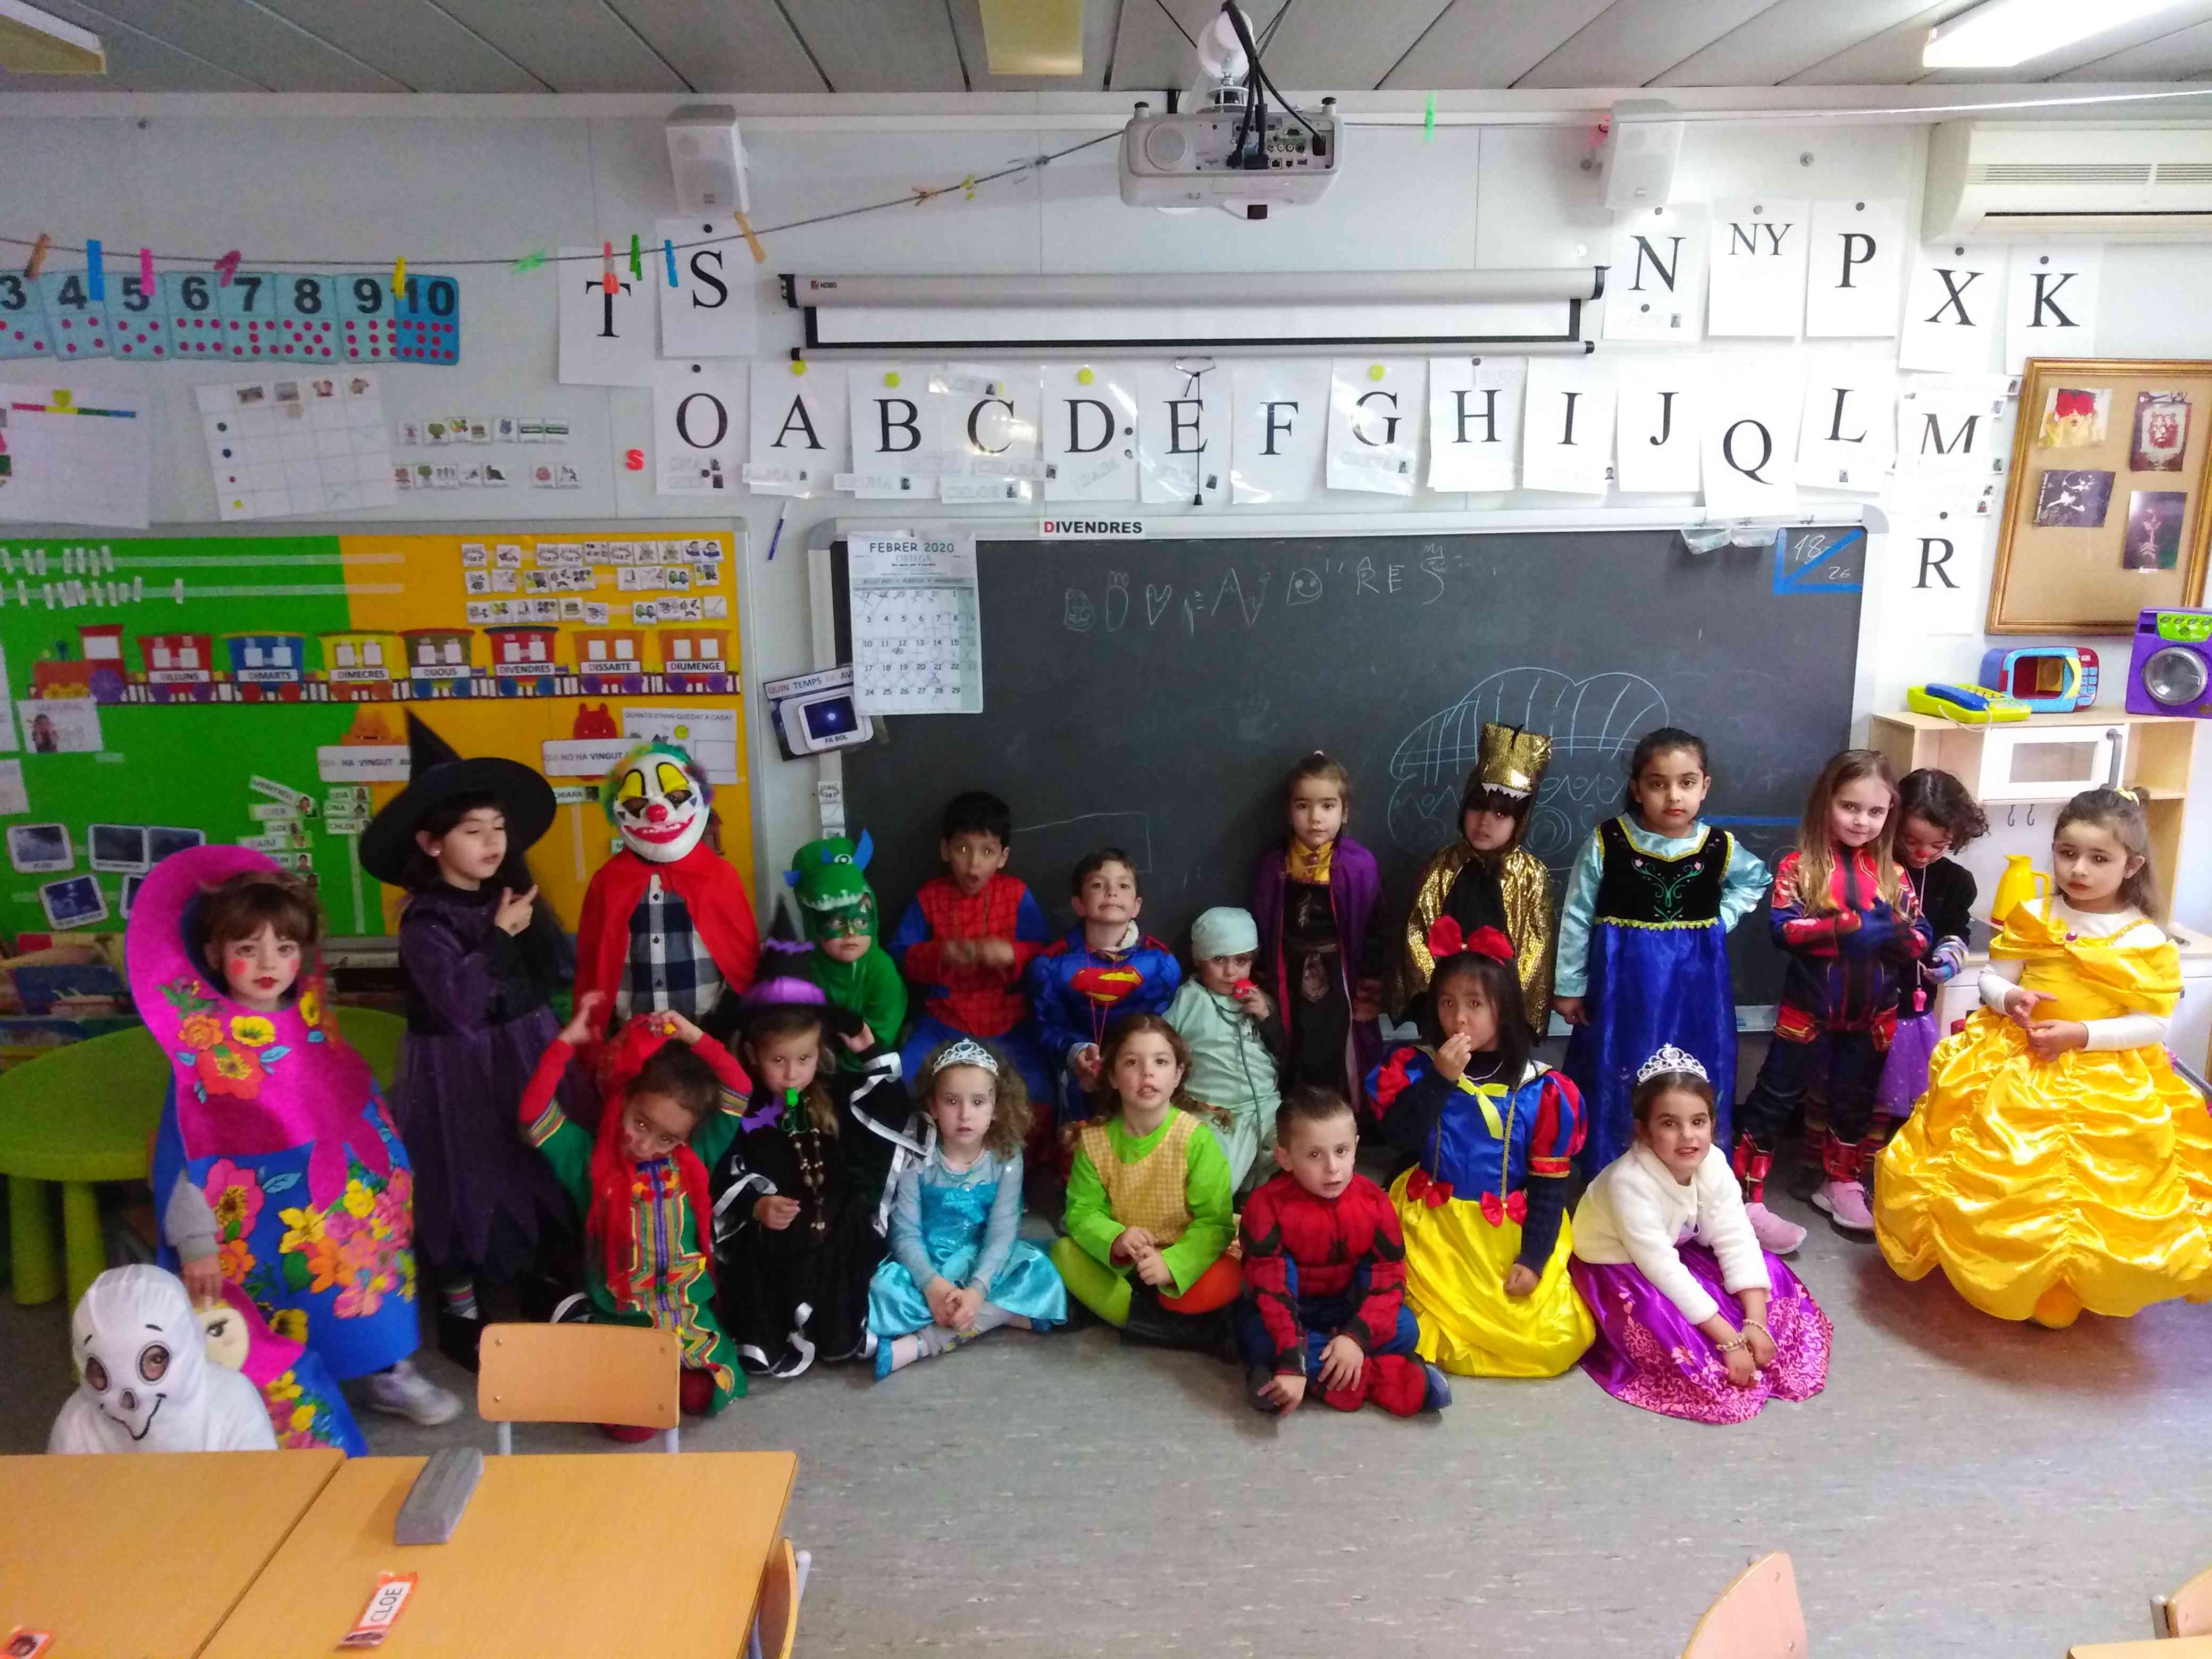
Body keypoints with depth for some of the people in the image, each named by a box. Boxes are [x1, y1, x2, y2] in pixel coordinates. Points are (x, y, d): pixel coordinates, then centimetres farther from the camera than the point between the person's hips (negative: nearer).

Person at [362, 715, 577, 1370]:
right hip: (459, 1068, -6)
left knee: (542, 1166, 16)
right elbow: (460, 1005, -27)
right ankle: (461, 1316, 23)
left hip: (525, 1053, 6)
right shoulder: (425, 923, -17)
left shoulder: (510, 895, 1)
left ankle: (535, 1286, 36)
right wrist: (500, 938, -23)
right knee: (470, 1183, 4)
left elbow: (549, 973, 2)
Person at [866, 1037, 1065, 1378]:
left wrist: (977, 1290, -29)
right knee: (884, 1288, -30)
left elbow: (1001, 1234, -14)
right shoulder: (917, 1160, -9)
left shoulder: (1006, 1159, -8)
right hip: (929, 1269, -1)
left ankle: (922, 1343, -30)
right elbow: (906, 1234, -11)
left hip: (984, 1267, 2)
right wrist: (932, 1284, -28)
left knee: (1039, 1271, -29)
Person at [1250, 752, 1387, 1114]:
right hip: (1290, 986, 2)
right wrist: (1260, 987, 5)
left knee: (1339, 1077, 6)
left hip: (1339, 984, -2)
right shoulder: (1272, 864, -5)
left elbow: (1374, 932, -5)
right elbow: (1259, 928, 3)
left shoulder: (1360, 865, -12)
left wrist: (1371, 991, -4)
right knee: (1294, 1076, 13)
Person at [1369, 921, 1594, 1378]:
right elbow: (1400, 1140, -17)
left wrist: (1534, 1258, -8)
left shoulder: (1539, 1088, -6)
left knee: (1558, 1342, -7)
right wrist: (1441, 1079, -24)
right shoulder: (1417, 1068, -4)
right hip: (1434, 1228, -1)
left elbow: (1550, 1184, -2)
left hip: (1510, 1234, 1)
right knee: (1451, 1320, -17)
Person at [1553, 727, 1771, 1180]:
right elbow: (1577, 917, -4)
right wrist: (1569, 986, -1)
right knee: (1618, 1087, 7)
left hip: (1695, 984, 2)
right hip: (1624, 983, -2)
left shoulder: (1720, 847, -4)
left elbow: (1755, 881, 19)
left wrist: (1719, 921, 3)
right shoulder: (1607, 843, -11)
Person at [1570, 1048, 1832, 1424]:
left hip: (1681, 1254, 7)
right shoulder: (1630, 1182, -36)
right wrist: (1728, 1339, -32)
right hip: (1618, 1269, -7)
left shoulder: (1713, 1164, -18)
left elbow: (1737, 1243, -16)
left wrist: (1756, 1322, -25)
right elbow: (1663, 1270, -35)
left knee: (1768, 1268, -5)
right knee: (1667, 1318, -33)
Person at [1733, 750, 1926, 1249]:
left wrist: (1893, 930, -21)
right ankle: (1746, 1199, 5)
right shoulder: (1800, 866, -9)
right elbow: (1782, 928, -21)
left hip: (1871, 1016, 4)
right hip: (1809, 1010, -4)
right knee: (1776, 1098, 1)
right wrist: (1849, 927, -29)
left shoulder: (1892, 873, 3)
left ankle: (1841, 1185, 38)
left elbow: (1921, 940, 1)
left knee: (1855, 1101, 19)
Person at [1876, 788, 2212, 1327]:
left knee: (2090, 1193, 1)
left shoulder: (2147, 942, -8)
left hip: (2105, 1081, -2)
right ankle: (1994, 1267, 27)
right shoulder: (2032, 918, -1)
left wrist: (2081, 1034, -20)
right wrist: (2008, 997, -19)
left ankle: (2072, 1283, 23)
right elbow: (1991, 978, 3)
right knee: (2005, 1178, 6)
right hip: (2015, 1065, 2)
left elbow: (2151, 1025, -8)